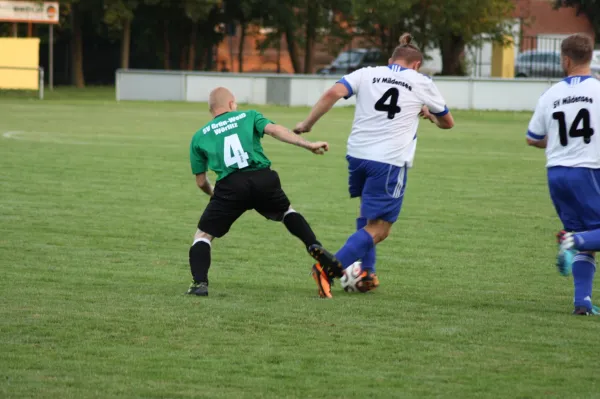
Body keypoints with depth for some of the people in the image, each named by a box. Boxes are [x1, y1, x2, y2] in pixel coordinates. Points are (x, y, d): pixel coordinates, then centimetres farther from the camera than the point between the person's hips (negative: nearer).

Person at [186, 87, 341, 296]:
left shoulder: (199, 136, 20)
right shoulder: (248, 116, 19)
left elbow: (201, 181, 21)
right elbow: (273, 129, -1)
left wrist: (212, 193, 42)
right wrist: (307, 144, -6)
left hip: (230, 186, -1)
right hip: (263, 179, 1)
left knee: (203, 235, 13)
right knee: (287, 211, 31)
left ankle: (199, 283, -7)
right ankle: (314, 247, 10)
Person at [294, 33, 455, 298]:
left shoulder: (367, 74, 10)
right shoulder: (422, 84, 9)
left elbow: (333, 94, -7)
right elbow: (447, 122, 24)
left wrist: (307, 124, -1)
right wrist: (428, 114, 44)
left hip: (357, 154, 4)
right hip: (390, 161, -4)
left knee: (367, 215, 28)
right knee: (378, 230, -3)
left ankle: (366, 273, 23)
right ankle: (329, 268, -19)